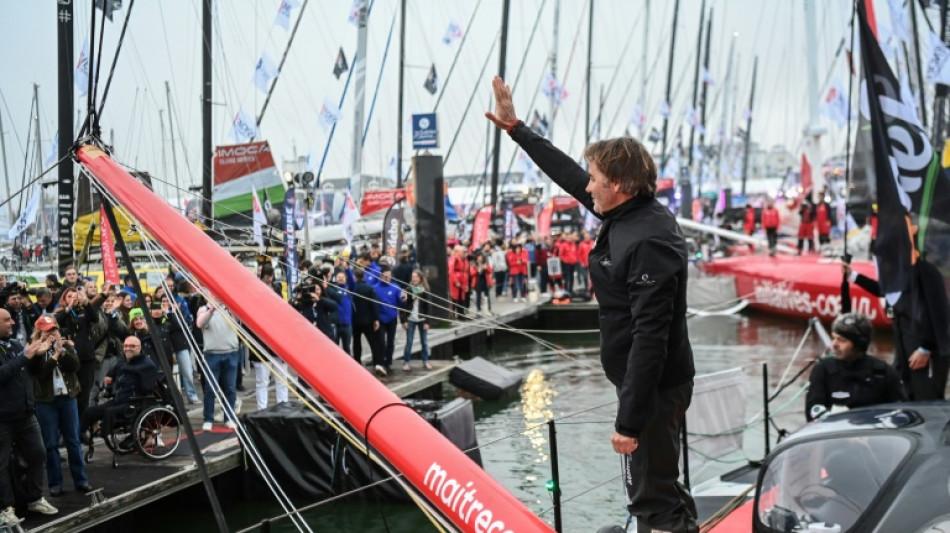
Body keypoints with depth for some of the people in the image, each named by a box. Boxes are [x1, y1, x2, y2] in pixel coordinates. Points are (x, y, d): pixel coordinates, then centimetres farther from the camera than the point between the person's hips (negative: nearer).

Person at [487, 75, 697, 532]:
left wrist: (629, 421, -27)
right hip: (649, 384, 10)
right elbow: (567, 174, 16)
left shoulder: (649, 241, -25)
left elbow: (650, 337, -28)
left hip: (654, 390, -10)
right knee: (657, 484, 22)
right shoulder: (627, 214, 4)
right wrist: (515, 127, 21)